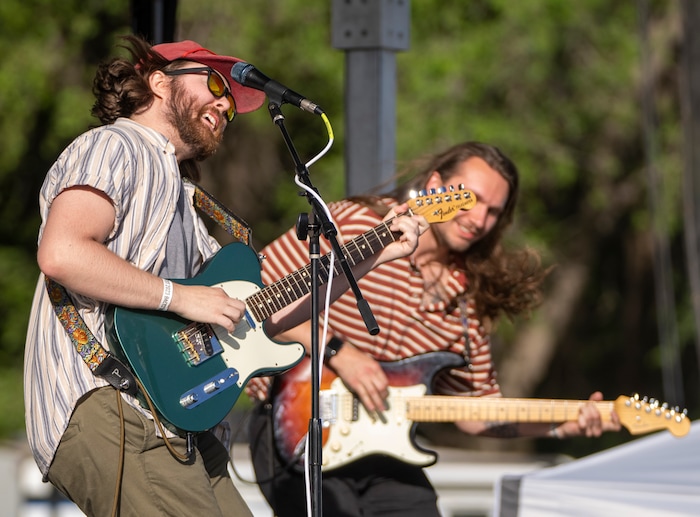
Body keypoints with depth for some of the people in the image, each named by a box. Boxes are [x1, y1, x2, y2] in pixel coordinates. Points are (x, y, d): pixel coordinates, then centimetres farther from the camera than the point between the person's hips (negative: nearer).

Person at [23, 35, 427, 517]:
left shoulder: (183, 202, 29)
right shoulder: (114, 148, 0)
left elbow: (262, 314, 27)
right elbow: (60, 254, -19)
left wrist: (373, 255, 24)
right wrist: (179, 296, -14)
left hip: (174, 425, 10)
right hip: (104, 413, -10)